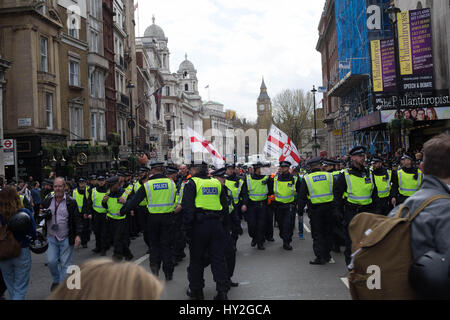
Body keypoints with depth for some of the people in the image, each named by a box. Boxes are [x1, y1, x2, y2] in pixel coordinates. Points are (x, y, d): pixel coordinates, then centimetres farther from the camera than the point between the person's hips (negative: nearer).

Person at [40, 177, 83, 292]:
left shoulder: (71, 202, -5)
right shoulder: (47, 201, 5)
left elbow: (77, 220, -5)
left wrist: (78, 235, -14)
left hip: (66, 238, -3)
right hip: (51, 238, 3)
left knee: (65, 264, 3)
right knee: (51, 261, 2)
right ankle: (56, 280, 30)